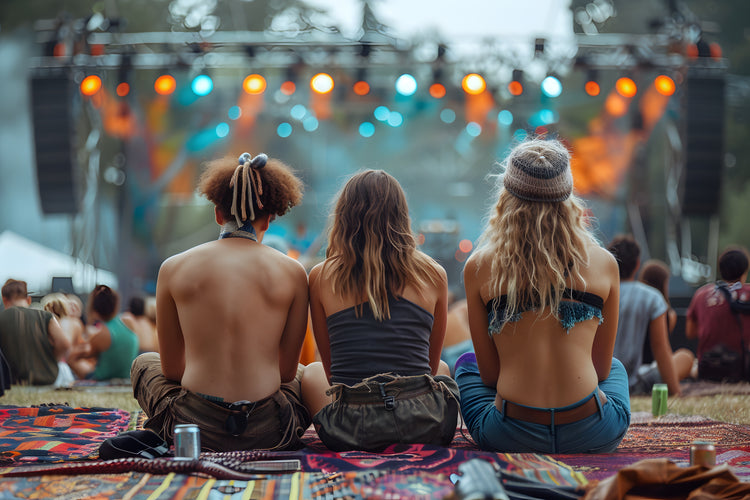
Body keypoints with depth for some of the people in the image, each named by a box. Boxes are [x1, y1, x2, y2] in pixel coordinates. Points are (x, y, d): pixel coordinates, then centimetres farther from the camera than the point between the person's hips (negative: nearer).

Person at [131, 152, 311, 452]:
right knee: (305, 374, 37)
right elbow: (287, 370, 7)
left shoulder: (173, 268, 1)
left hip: (196, 427, 0)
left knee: (144, 363, 34)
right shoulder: (292, 272, 0)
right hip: (268, 433, 1)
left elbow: (171, 368, 9)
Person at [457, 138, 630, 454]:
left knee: (466, 364, 34)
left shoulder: (479, 267, -2)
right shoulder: (604, 264, 1)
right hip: (594, 437, 0)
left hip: (510, 439, 0)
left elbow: (489, 373, 6)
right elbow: (602, 367, 12)